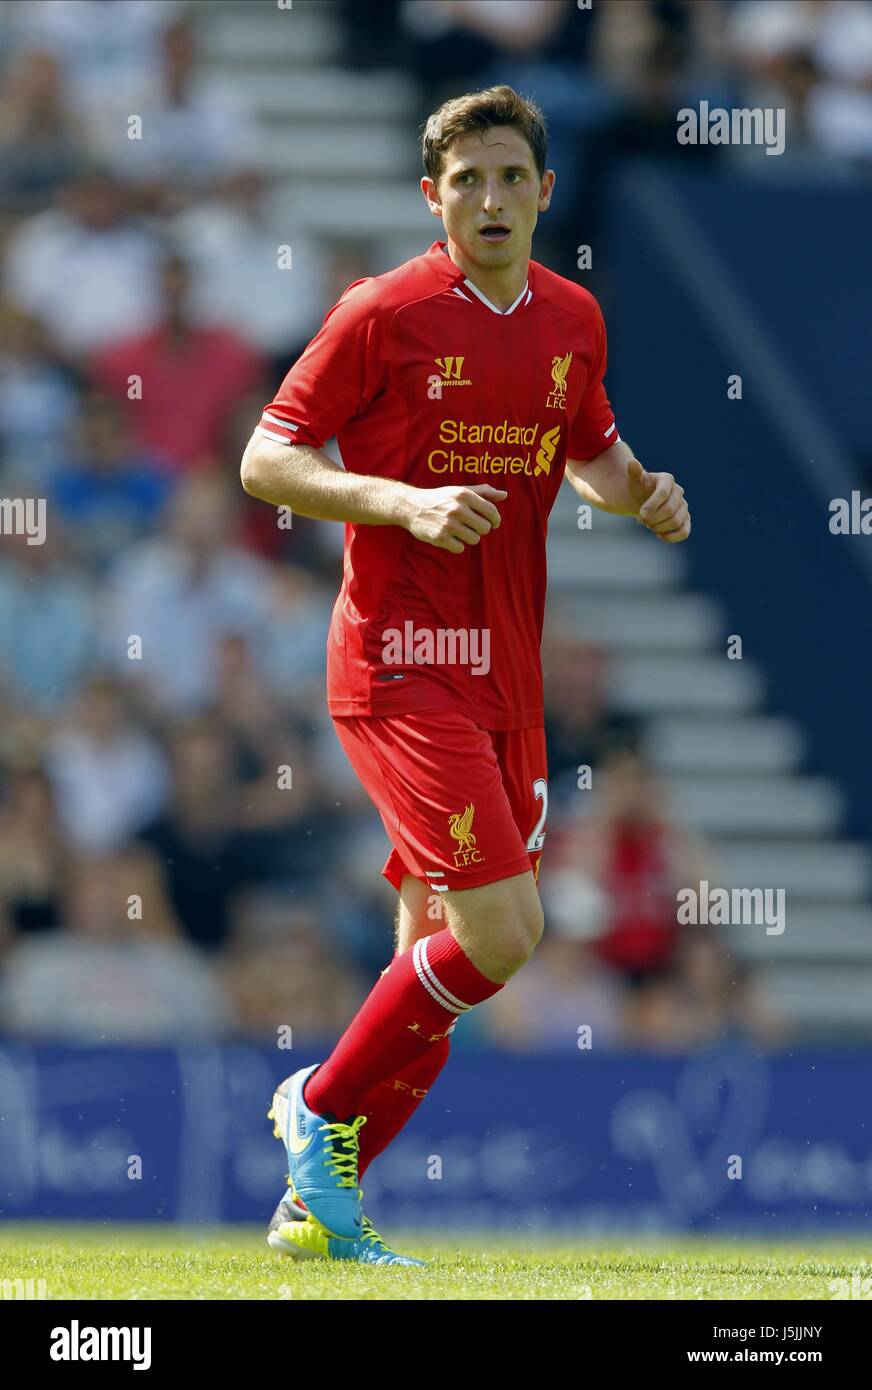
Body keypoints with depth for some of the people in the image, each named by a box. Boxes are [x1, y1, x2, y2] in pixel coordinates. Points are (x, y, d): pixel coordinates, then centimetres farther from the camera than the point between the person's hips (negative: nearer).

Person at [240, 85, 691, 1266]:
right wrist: (405, 503, -21)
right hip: (402, 667, -7)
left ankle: (319, 1203, 17)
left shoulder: (572, 320, 10)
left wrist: (642, 491, 4)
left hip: (506, 674, 7)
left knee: (440, 952, 7)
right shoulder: (383, 315, -8)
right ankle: (323, 1106, 3)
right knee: (496, 932, -17)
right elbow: (266, 459, -7)